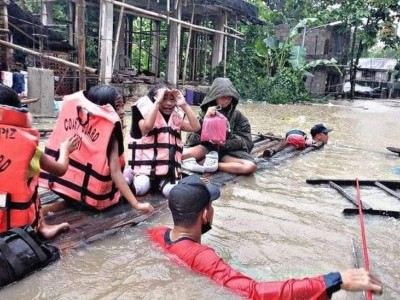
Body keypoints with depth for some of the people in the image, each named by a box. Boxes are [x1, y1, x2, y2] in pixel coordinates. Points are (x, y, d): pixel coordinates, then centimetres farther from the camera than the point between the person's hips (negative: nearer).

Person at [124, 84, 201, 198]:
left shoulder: (176, 118, 11)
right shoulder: (147, 115, -2)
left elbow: (196, 127, -4)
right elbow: (147, 126, -27)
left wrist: (184, 105, -8)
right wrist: (158, 101, -22)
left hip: (169, 168, 3)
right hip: (147, 165, -2)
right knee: (141, 189, -23)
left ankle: (161, 181, 10)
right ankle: (132, 174, 9)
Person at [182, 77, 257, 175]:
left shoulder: (237, 116, 6)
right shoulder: (205, 113, 6)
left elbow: (247, 141, 1)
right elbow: (192, 138, -3)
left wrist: (227, 142, -18)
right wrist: (205, 119, -16)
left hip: (228, 151, 1)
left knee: (250, 167, -31)